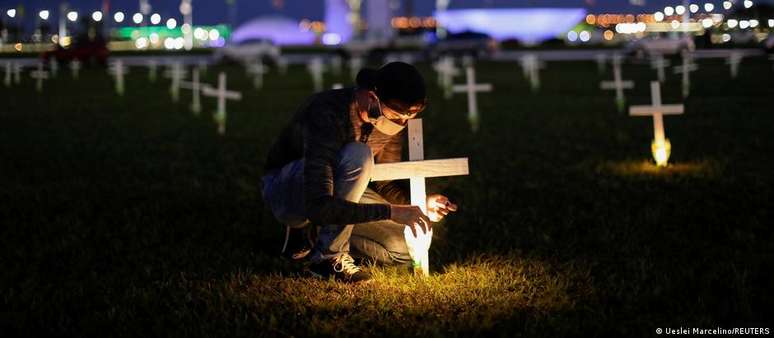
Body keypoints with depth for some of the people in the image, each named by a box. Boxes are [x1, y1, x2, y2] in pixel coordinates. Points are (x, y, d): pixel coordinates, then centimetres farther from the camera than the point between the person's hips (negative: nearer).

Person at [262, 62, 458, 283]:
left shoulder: (392, 117, -12)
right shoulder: (328, 116, -36)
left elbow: (386, 183, 2)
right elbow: (318, 207, -42)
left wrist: (419, 204, -18)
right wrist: (390, 212, -44)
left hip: (337, 189, 7)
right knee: (358, 155, -36)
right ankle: (329, 256, -23)